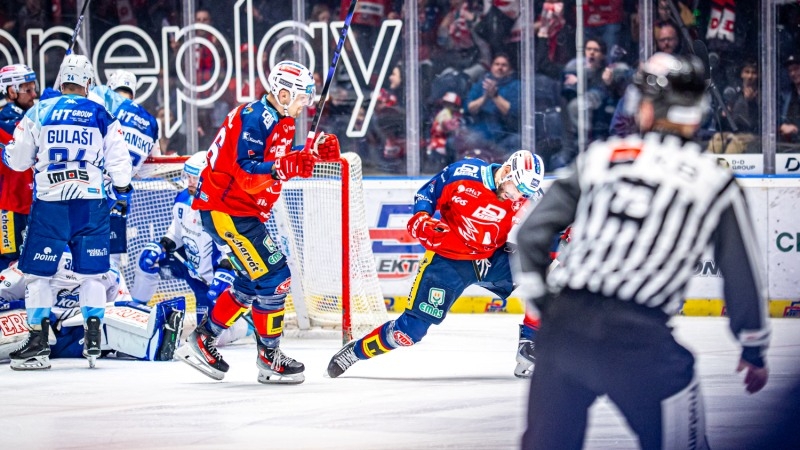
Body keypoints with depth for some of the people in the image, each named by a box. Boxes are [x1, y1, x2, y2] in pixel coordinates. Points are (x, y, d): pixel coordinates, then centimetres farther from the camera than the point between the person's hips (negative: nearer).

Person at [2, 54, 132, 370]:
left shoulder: (38, 113, 1)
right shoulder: (102, 116, 4)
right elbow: (119, 161, 6)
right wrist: (123, 190, 23)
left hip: (49, 202, -1)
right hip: (91, 204, 1)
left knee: (37, 272, 6)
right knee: (91, 272, 11)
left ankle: (38, 341, 1)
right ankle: (93, 337, 5)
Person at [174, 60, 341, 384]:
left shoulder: (280, 121, 11)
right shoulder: (254, 119, -20)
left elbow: (276, 161, 19)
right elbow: (247, 174, -28)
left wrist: (313, 153, 4)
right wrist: (285, 168, -42)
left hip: (243, 210, 11)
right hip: (226, 210, -11)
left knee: (253, 282, 18)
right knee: (273, 278, -11)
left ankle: (202, 342, 26)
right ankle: (269, 358, -1)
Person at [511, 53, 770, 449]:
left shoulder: (602, 156, 11)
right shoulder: (717, 185, 4)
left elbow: (532, 233, 11)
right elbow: (742, 278, 9)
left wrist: (539, 299, 24)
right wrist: (754, 349, 24)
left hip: (562, 326, 3)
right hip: (640, 339, -3)